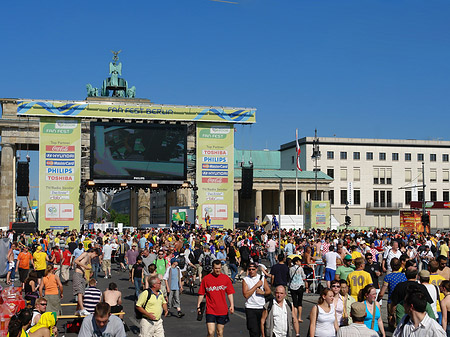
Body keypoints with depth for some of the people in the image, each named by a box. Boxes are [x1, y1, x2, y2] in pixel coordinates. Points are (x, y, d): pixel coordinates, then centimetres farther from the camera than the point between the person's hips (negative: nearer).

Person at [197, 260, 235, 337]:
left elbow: (230, 293, 6)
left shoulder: (226, 278, 3)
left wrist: (232, 305, -4)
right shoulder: (206, 278, -1)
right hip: (210, 310, -2)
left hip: (223, 310, 2)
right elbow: (201, 294, 5)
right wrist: (198, 306, 2)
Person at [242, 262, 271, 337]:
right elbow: (246, 295, -13)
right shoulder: (245, 280, -2)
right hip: (250, 308, -3)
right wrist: (256, 286, -14)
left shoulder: (262, 278, 7)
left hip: (261, 307, 3)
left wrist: (262, 292, -14)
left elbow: (268, 291, 8)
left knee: (260, 331, 13)